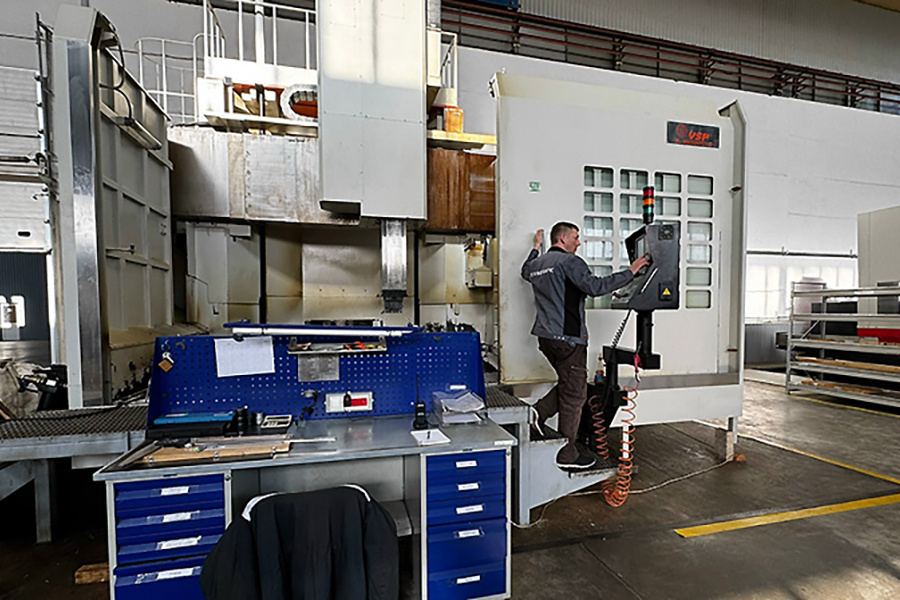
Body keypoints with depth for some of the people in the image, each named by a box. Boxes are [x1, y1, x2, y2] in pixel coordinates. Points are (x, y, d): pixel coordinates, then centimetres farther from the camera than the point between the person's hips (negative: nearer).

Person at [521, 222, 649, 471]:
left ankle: (539, 411, 9)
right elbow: (595, 286, -21)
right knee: (574, 394, 2)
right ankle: (567, 454, 12)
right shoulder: (570, 261, -10)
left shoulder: (537, 263, 14)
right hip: (568, 338, -9)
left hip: (545, 337, 9)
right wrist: (630, 272, -13)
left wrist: (536, 248, 49)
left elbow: (525, 271, 38)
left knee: (568, 384, 24)